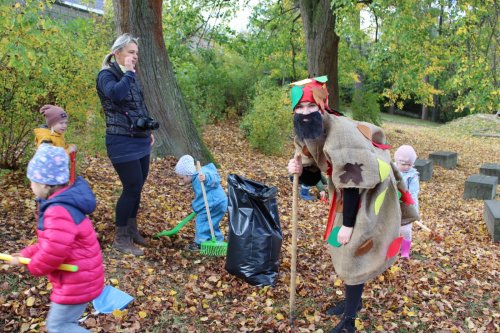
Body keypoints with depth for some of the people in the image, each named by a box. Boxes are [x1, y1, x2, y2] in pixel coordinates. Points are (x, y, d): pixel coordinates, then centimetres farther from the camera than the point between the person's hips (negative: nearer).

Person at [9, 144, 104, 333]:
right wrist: (27, 254, 9)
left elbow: (54, 250, -34)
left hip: (77, 282, -10)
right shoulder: (61, 204, 7)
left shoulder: (59, 211, -29)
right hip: (78, 278, 10)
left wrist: (33, 266, -14)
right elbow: (50, 242, 17)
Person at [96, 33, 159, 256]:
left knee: (137, 187, 14)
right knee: (132, 188, -6)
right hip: (122, 142, -8)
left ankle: (131, 229, 30)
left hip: (139, 141, 8)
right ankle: (120, 238, 8)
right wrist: (128, 72, -21)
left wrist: (148, 132, 23)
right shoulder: (106, 75, -10)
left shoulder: (129, 76, 15)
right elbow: (115, 93, -33)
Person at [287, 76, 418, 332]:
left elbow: (352, 184, -29)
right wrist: (299, 170, -21)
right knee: (341, 248, 18)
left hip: (368, 193, -8)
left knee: (352, 251, -4)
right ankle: (353, 300, 40)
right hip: (347, 193, 9)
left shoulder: (340, 134, -34)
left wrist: (347, 224, -23)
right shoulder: (305, 135, -6)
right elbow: (312, 177, 2)